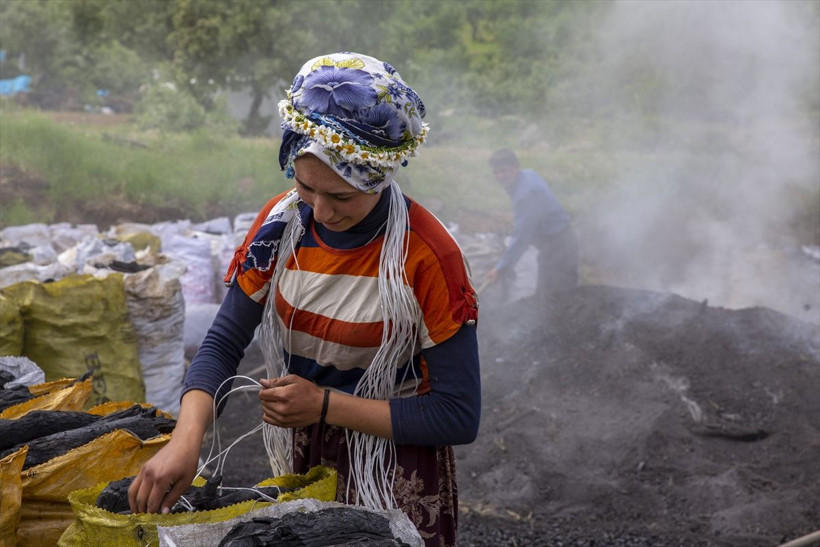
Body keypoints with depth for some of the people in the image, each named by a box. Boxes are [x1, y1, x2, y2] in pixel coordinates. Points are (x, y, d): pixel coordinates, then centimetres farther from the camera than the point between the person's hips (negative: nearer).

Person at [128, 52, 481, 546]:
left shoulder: (427, 256, -23)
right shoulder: (281, 224, -9)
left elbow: (460, 416, -20)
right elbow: (223, 344, -7)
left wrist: (325, 404, -24)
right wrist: (186, 440, -26)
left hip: (394, 484, -4)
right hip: (297, 459, 5)